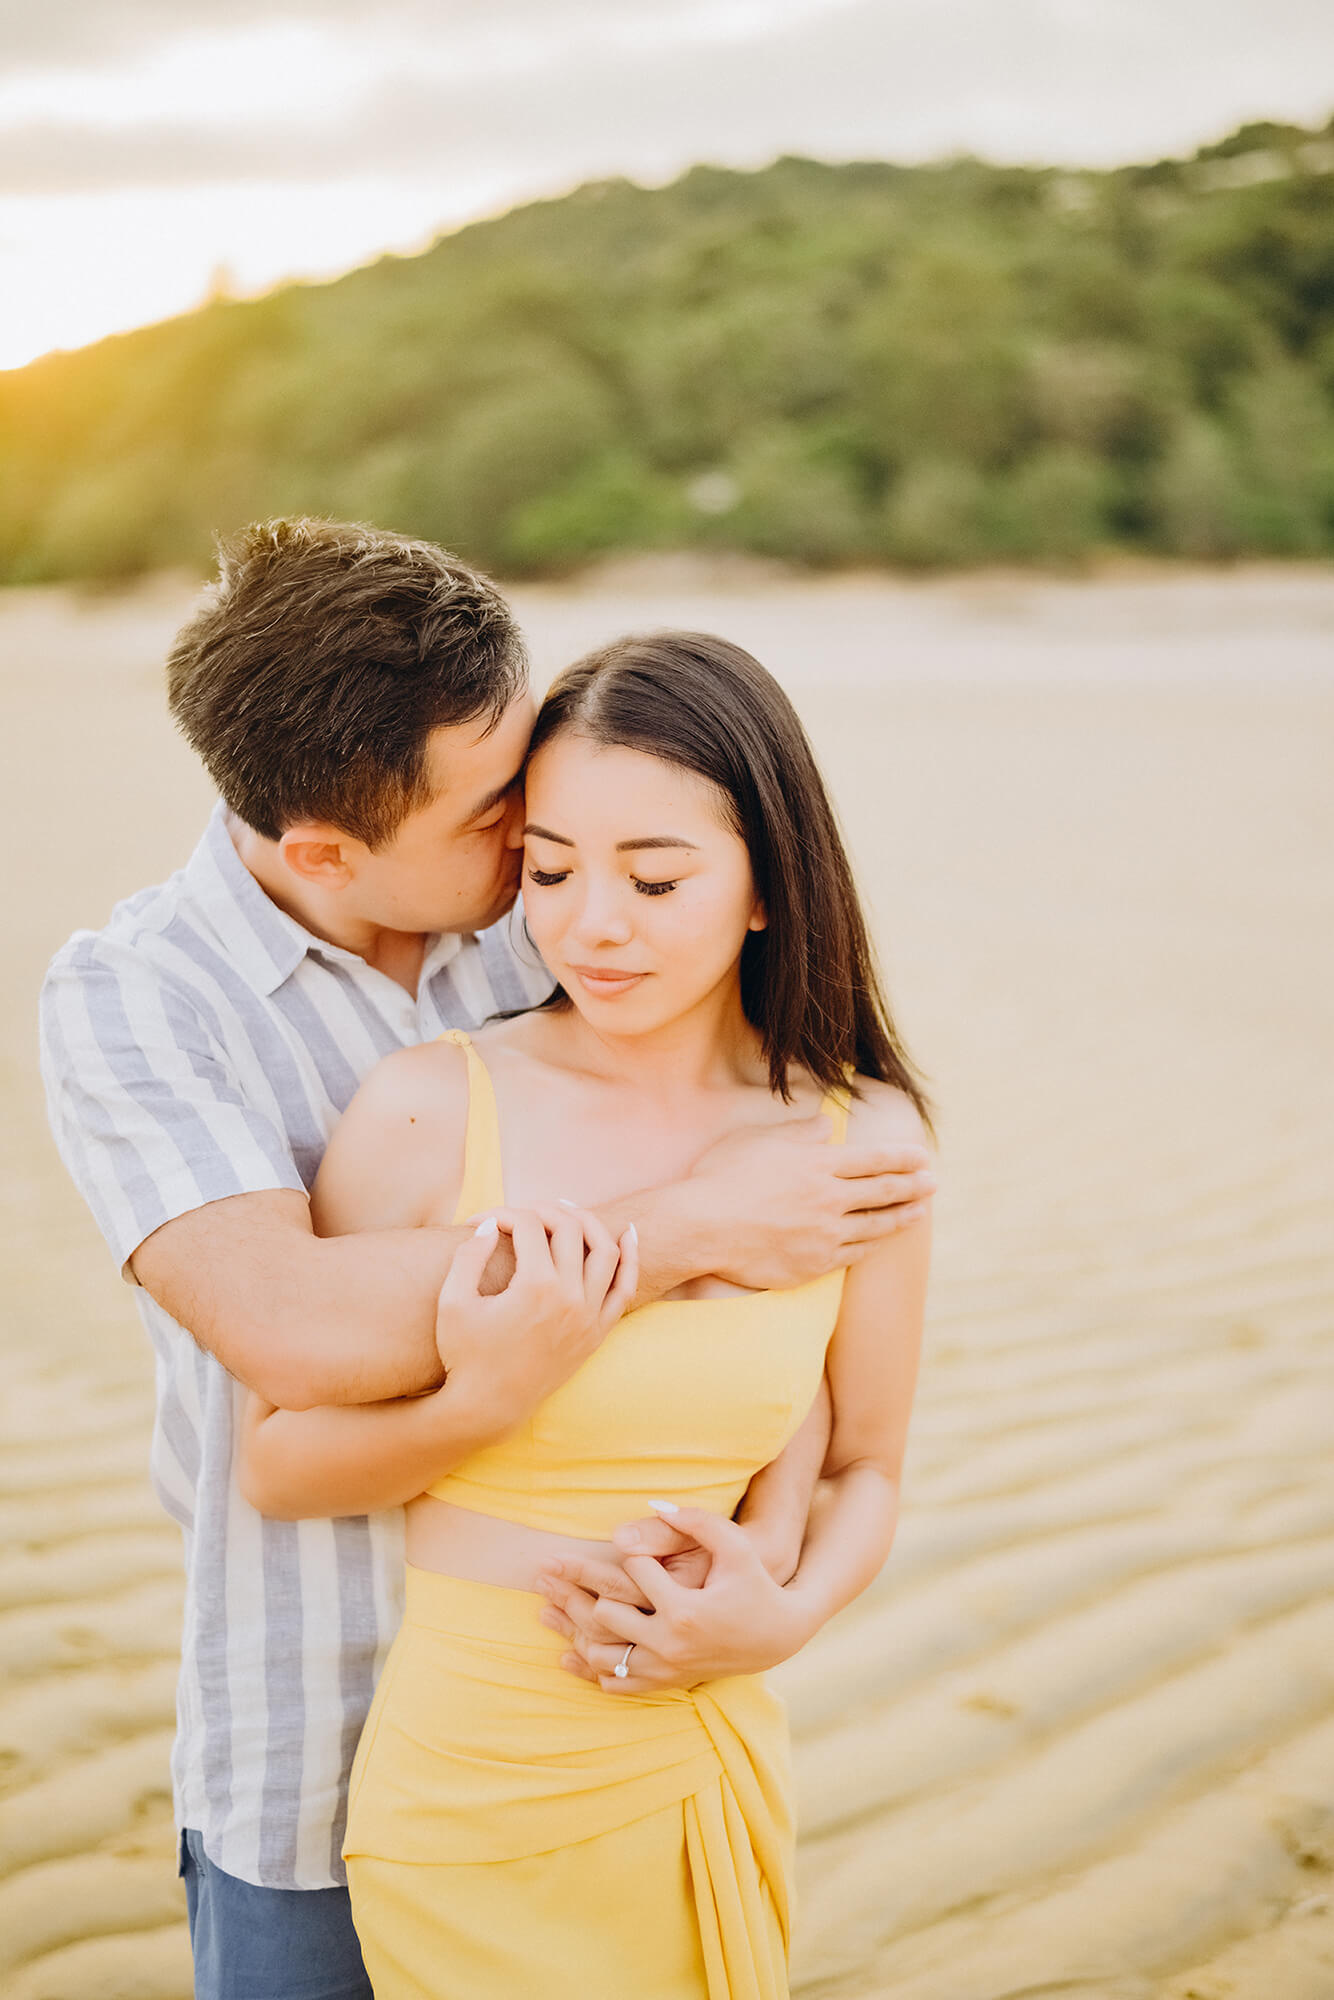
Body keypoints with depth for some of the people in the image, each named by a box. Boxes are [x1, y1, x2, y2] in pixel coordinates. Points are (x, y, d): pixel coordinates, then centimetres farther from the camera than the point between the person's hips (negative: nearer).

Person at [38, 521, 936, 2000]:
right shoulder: (124, 1003, -16)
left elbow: (773, 1250, -2)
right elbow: (286, 1323, -31)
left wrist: (770, 1542, -16)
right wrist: (682, 1227, -30)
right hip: (322, 1758, -3)